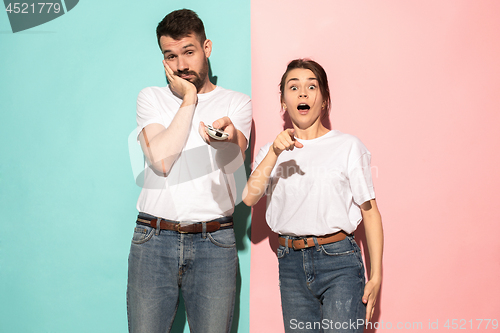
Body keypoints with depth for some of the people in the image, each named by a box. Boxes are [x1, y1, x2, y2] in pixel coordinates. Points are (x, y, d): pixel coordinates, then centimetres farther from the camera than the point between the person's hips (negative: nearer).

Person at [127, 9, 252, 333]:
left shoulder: (237, 102, 10)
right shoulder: (151, 98, 11)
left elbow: (234, 160, -10)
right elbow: (161, 160, -6)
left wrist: (226, 136, -34)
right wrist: (188, 99, -1)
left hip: (214, 244, 0)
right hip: (154, 239, 1)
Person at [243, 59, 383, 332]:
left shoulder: (348, 146, 1)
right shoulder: (271, 151, 11)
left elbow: (370, 212, 1)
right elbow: (249, 197, -6)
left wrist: (376, 275, -3)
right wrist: (275, 153, -17)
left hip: (339, 261, -3)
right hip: (291, 264, 3)